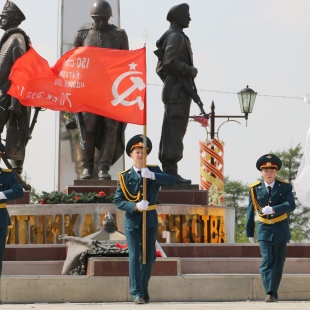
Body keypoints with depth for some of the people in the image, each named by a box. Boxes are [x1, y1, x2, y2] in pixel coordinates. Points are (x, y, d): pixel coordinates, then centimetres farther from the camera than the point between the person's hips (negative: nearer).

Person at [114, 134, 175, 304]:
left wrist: (152, 175, -30)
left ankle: (144, 290, 22)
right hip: (133, 221, -2)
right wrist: (135, 206, -22)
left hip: (150, 219, 2)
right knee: (134, 256, -9)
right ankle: (136, 293, -8)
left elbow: (171, 180, -16)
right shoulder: (125, 176, -2)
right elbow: (118, 201, -6)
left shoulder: (154, 170, 2)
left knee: (150, 256, 8)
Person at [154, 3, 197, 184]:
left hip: (173, 90, 10)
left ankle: (168, 170, 11)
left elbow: (160, 67, 26)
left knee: (170, 133, 9)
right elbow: (170, 61, -24)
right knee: (175, 131, -12)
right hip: (178, 90, -10)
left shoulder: (176, 37, 21)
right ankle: (171, 172, -15)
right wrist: (191, 70, -14)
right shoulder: (176, 37, -10)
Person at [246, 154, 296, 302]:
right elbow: (250, 211, 6)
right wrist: (249, 232, 8)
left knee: (278, 262, 6)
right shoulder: (255, 189, 1)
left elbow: (291, 205, -17)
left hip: (281, 229, 1)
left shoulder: (285, 187, -1)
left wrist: (273, 209, -31)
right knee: (266, 262, -13)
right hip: (264, 229, -1)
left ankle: (274, 292, 17)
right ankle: (269, 293, -20)